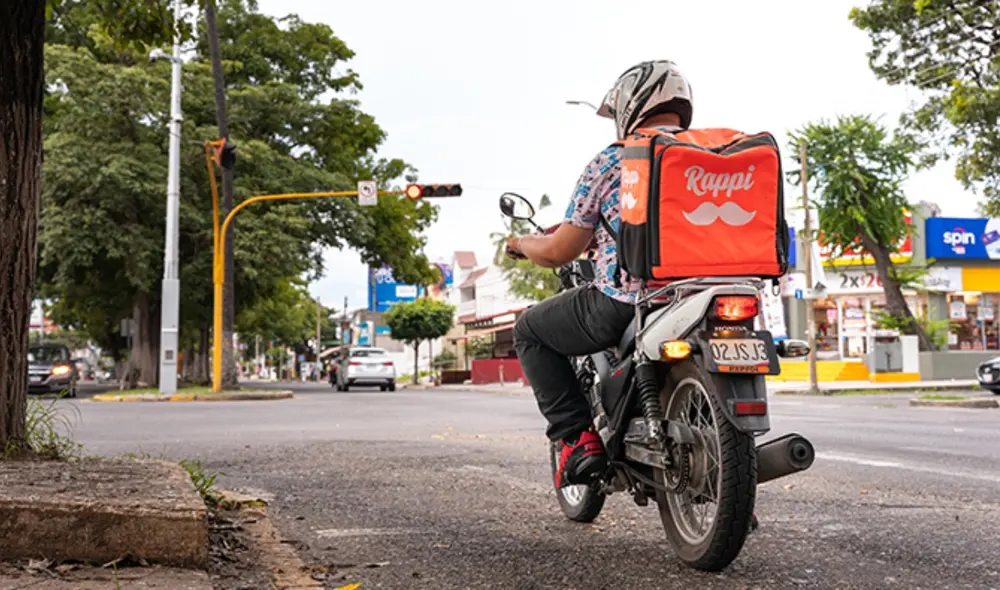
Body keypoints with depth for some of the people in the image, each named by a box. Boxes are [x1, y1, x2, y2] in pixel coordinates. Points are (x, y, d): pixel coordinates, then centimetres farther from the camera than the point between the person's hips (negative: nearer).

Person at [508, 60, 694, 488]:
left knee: (530, 330, 18)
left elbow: (559, 252, -2)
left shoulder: (610, 162, -4)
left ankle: (577, 438, 3)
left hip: (622, 303, -5)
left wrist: (522, 242, 22)